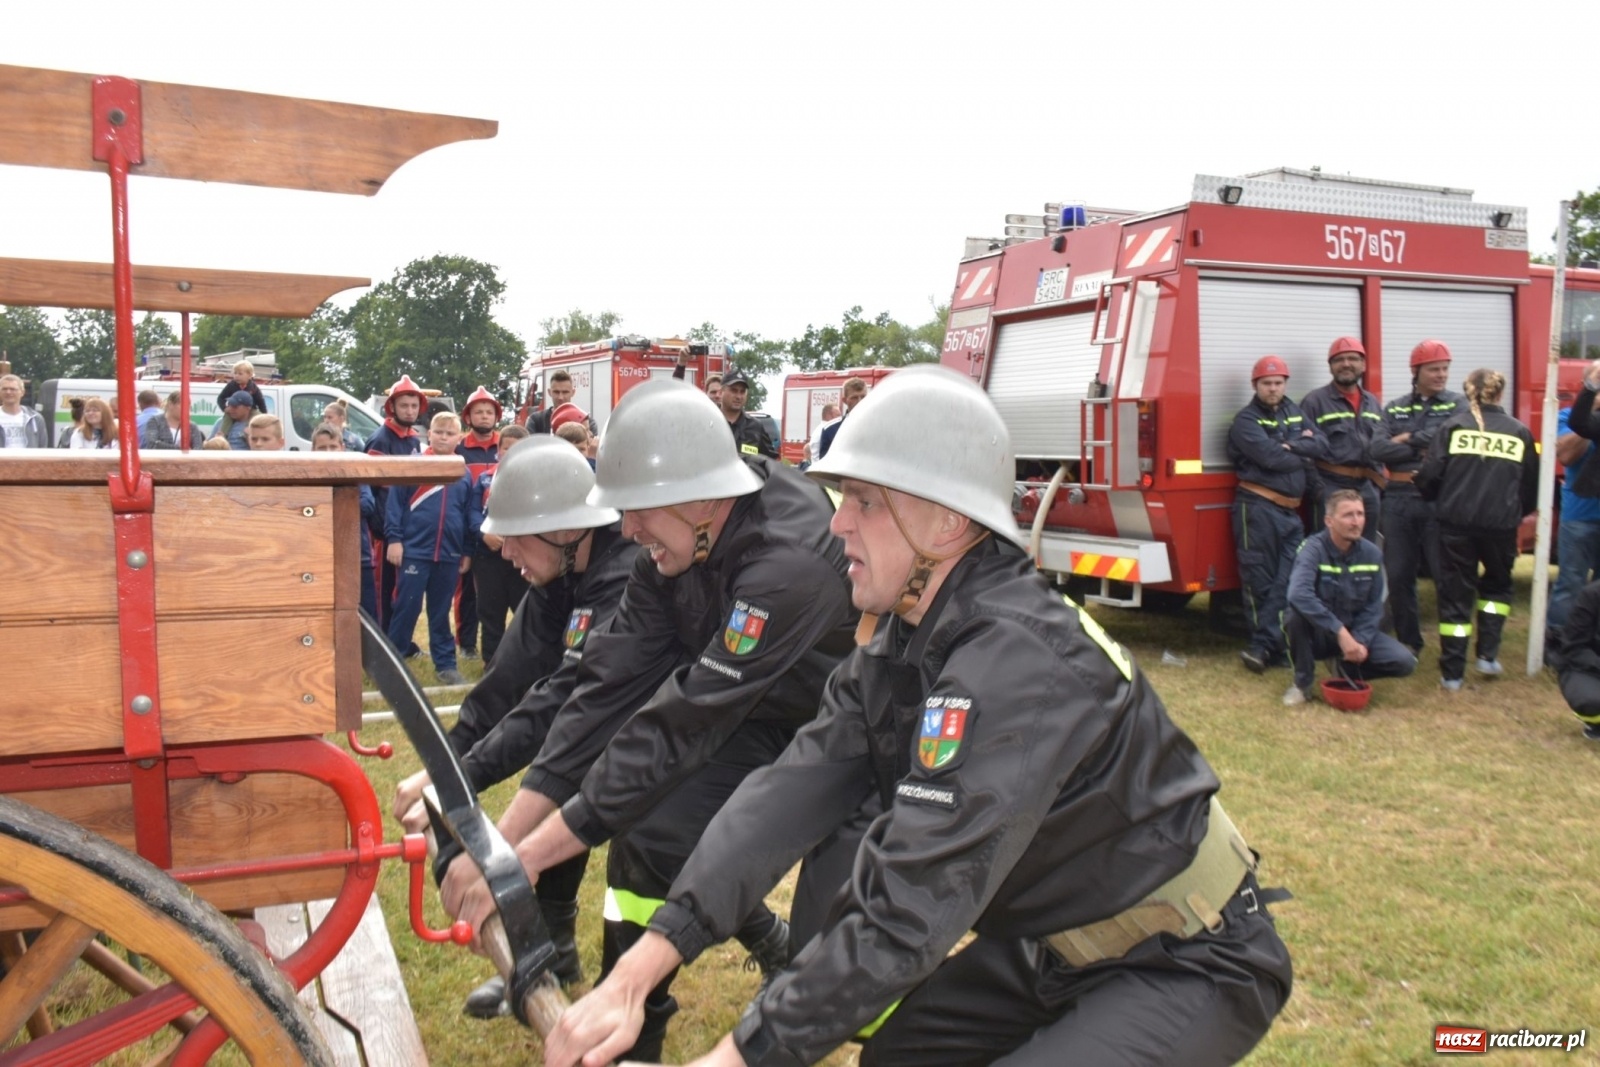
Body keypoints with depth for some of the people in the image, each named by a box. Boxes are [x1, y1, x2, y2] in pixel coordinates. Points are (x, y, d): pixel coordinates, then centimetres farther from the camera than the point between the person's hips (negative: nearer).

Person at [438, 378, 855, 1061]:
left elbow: (683, 723, -36)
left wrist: (527, 856, -33)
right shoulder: (678, 541, -13)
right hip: (753, 715, 7)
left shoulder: (788, 561, -36)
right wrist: (503, 837, -19)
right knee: (647, 826, -6)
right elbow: (613, 682, -14)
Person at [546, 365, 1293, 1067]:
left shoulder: (1015, 665, -32)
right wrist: (634, 974, -18)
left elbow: (908, 915, -34)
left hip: (1187, 963, -8)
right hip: (1057, 941, 8)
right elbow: (793, 791, -12)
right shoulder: (904, 639, -4)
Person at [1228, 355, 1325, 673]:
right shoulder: (1246, 420, -4)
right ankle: (1273, 646, 2)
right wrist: (1304, 454, -1)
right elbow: (1271, 457, -17)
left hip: (1290, 510, 7)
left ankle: (1263, 646, 3)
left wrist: (1293, 446, -10)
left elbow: (1323, 445, 5)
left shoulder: (1295, 412, 17)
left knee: (1287, 581, 1)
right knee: (1260, 580, -3)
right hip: (1258, 507, -7)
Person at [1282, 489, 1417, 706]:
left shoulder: (1372, 554, -4)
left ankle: (1348, 671, 12)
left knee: (1404, 662, -17)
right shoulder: (1314, 549, -21)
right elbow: (1298, 594, -40)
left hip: (1354, 631, 4)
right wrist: (1340, 632, -41)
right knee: (1295, 615, -37)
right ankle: (1303, 682, -11)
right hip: (1317, 634, -4)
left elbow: (1373, 606, 0)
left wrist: (1361, 641, -18)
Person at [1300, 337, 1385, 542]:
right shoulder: (1314, 401, -4)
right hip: (1331, 489, -6)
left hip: (1368, 489, 6)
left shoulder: (1373, 403, 17)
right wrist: (1317, 490, -15)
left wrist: (1379, 483, 11)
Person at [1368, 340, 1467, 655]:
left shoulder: (1458, 405, 5)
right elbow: (1376, 449, -3)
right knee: (1398, 576, 7)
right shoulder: (1394, 408, 12)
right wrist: (1422, 448, -11)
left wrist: (1406, 439, -4)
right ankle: (1408, 643, 20)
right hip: (1398, 499, 3)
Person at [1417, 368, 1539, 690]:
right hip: (1501, 524, 1)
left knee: (1455, 593, 6)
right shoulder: (1519, 432, 6)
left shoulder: (1454, 425, 0)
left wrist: (1432, 495, 15)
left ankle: (1452, 672, 7)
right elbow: (1531, 487, 11)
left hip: (1457, 522, -1)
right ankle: (1487, 654, 15)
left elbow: (1430, 474, -7)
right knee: (1497, 585, 25)